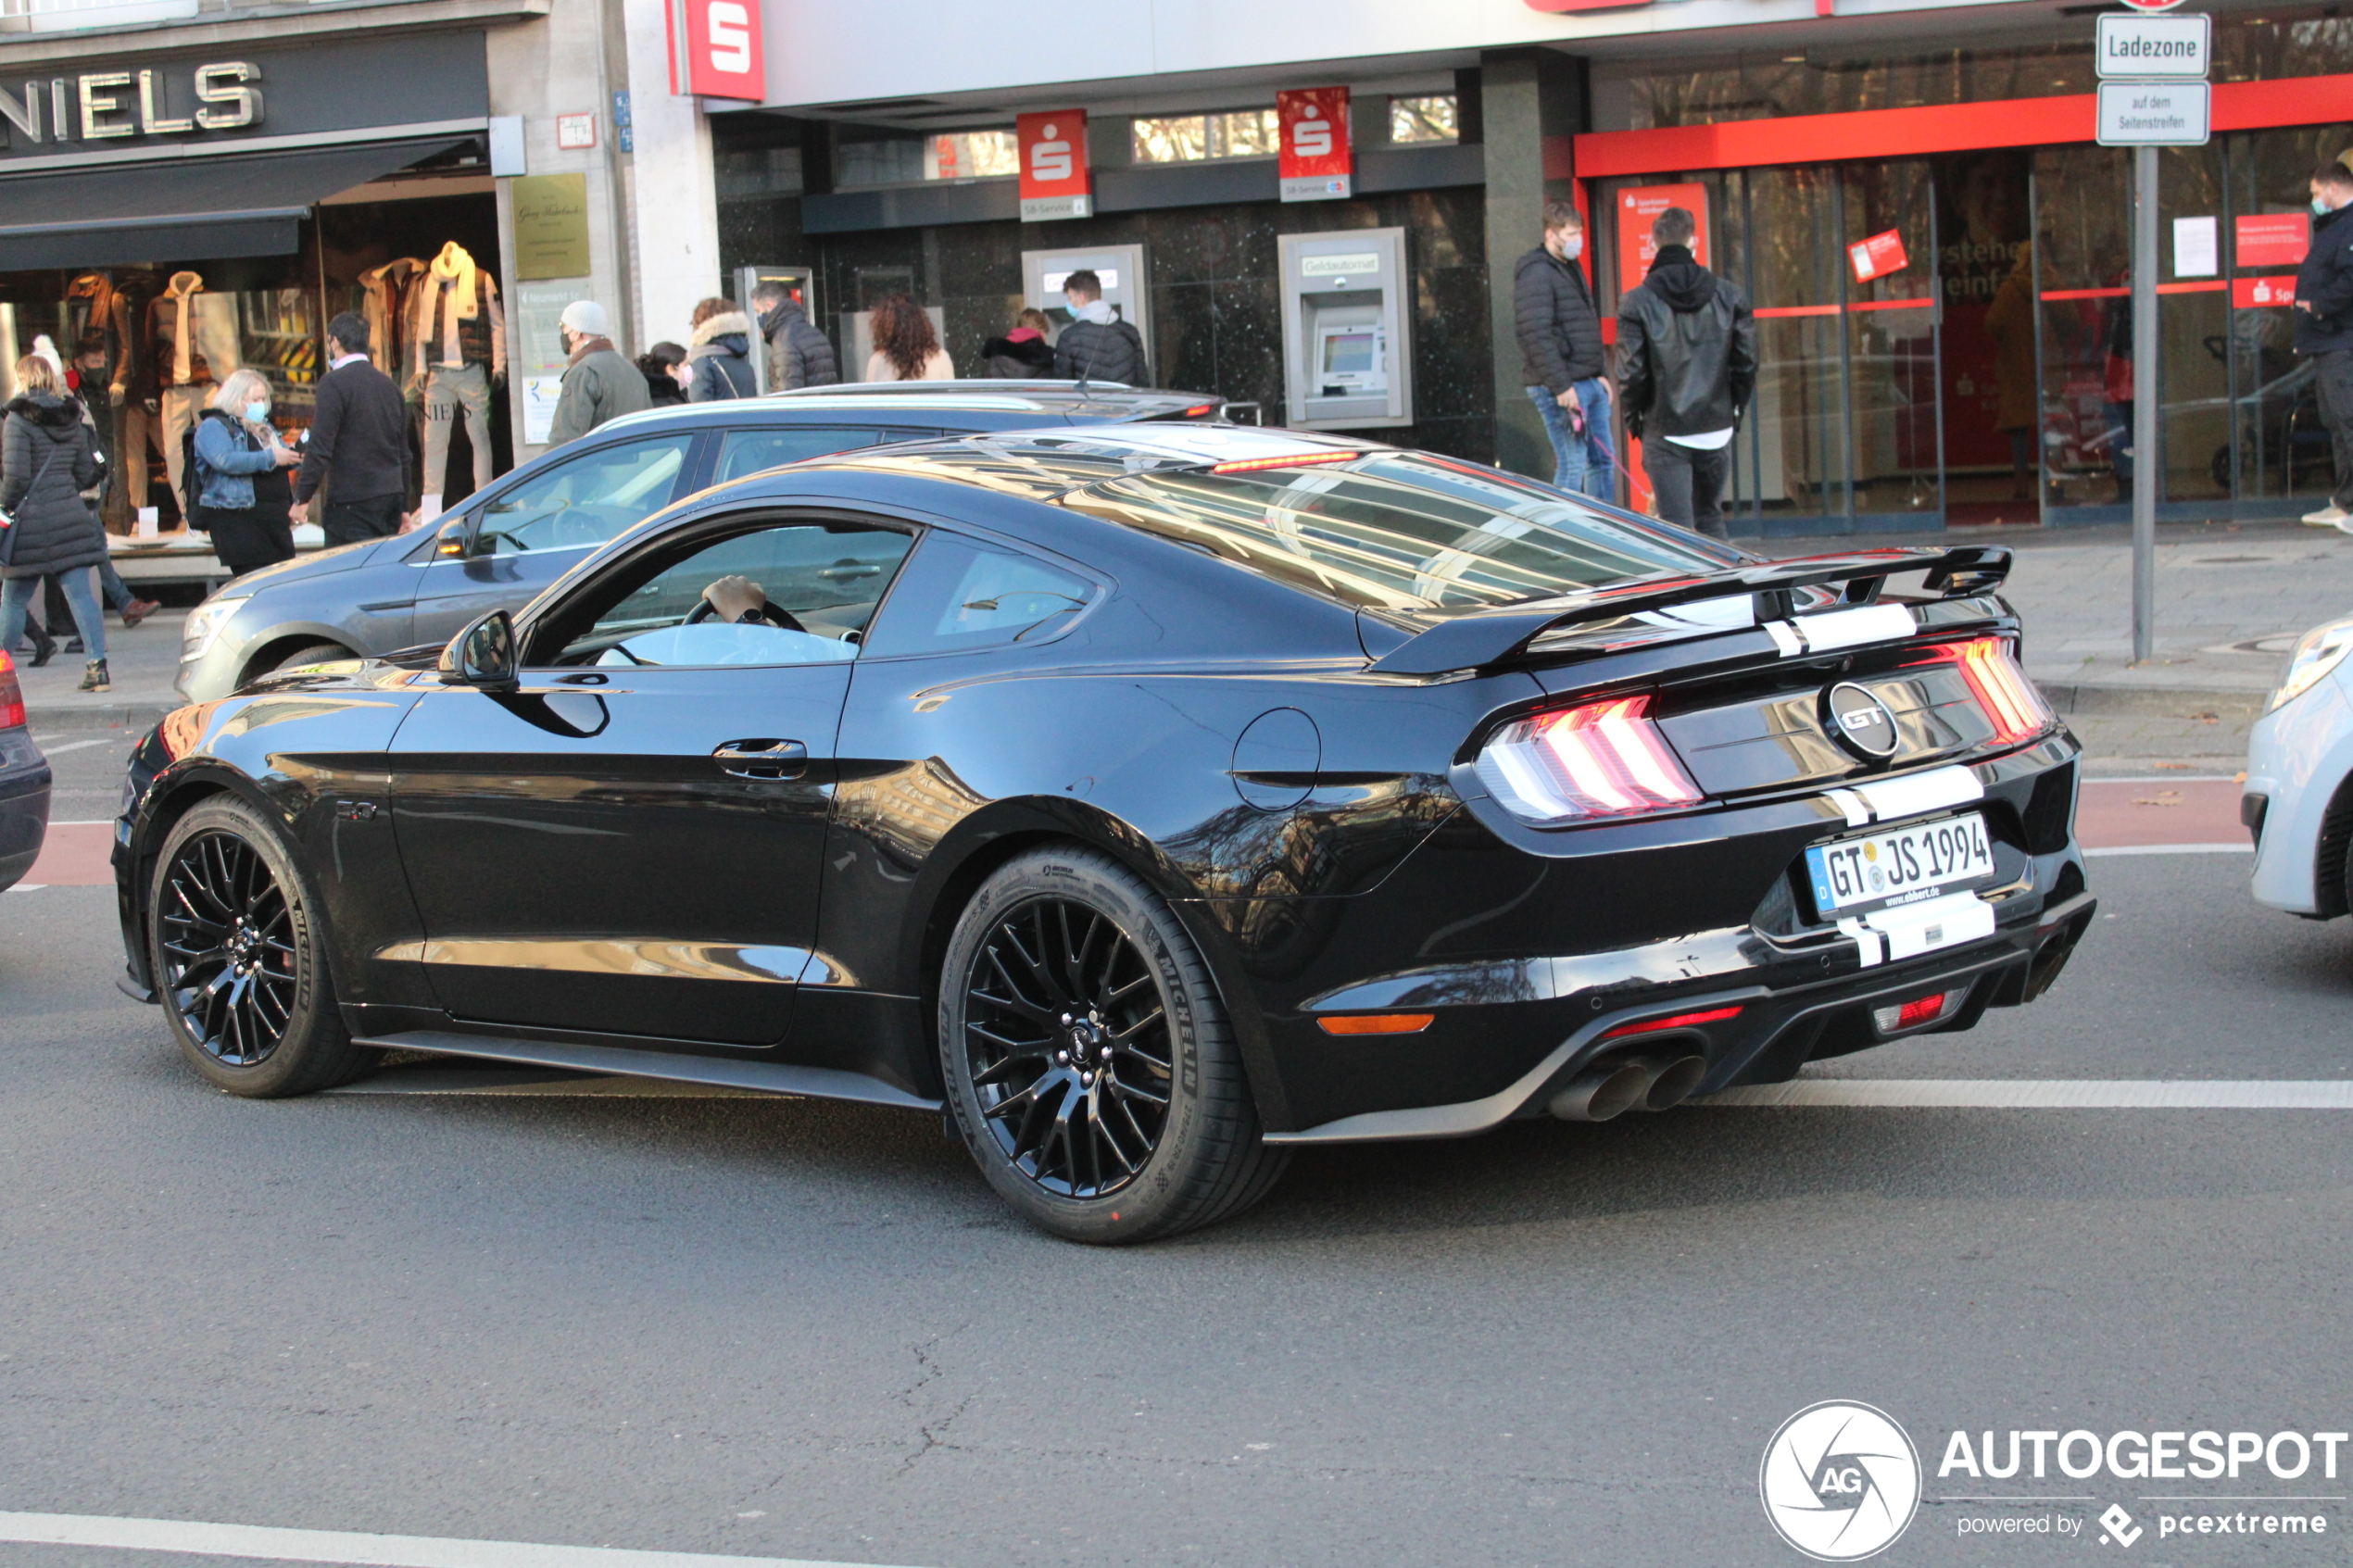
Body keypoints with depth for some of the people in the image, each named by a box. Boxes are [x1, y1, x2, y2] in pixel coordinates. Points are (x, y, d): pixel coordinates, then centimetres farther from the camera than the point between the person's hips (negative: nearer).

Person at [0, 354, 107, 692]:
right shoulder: (73, 419, 9)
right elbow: (86, 473, 12)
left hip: (31, 523, -4)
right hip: (71, 518, 4)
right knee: (80, 594, 1)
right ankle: (98, 666, -6)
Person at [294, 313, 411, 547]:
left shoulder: (334, 383, -9)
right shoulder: (388, 384, 15)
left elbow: (320, 448, -15)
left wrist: (302, 498, -9)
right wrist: (402, 506, 27)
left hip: (352, 503, -7)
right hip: (391, 499, 7)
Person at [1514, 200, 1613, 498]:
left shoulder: (1572, 270, 18)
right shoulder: (1536, 275, -13)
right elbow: (1536, 336, -21)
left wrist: (1600, 373, 19)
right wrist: (1561, 386, -23)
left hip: (1590, 384, 10)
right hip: (1561, 390, -10)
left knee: (1603, 461, 12)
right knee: (1572, 465, -10)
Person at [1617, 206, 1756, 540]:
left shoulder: (1636, 302, -9)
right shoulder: (1729, 296, 0)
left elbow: (1632, 373, -11)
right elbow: (1746, 363, 1)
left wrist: (1634, 418, 5)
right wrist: (1734, 409, 15)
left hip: (1665, 434, -3)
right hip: (1717, 430, 3)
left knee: (1677, 525, -1)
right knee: (1710, 516, 19)